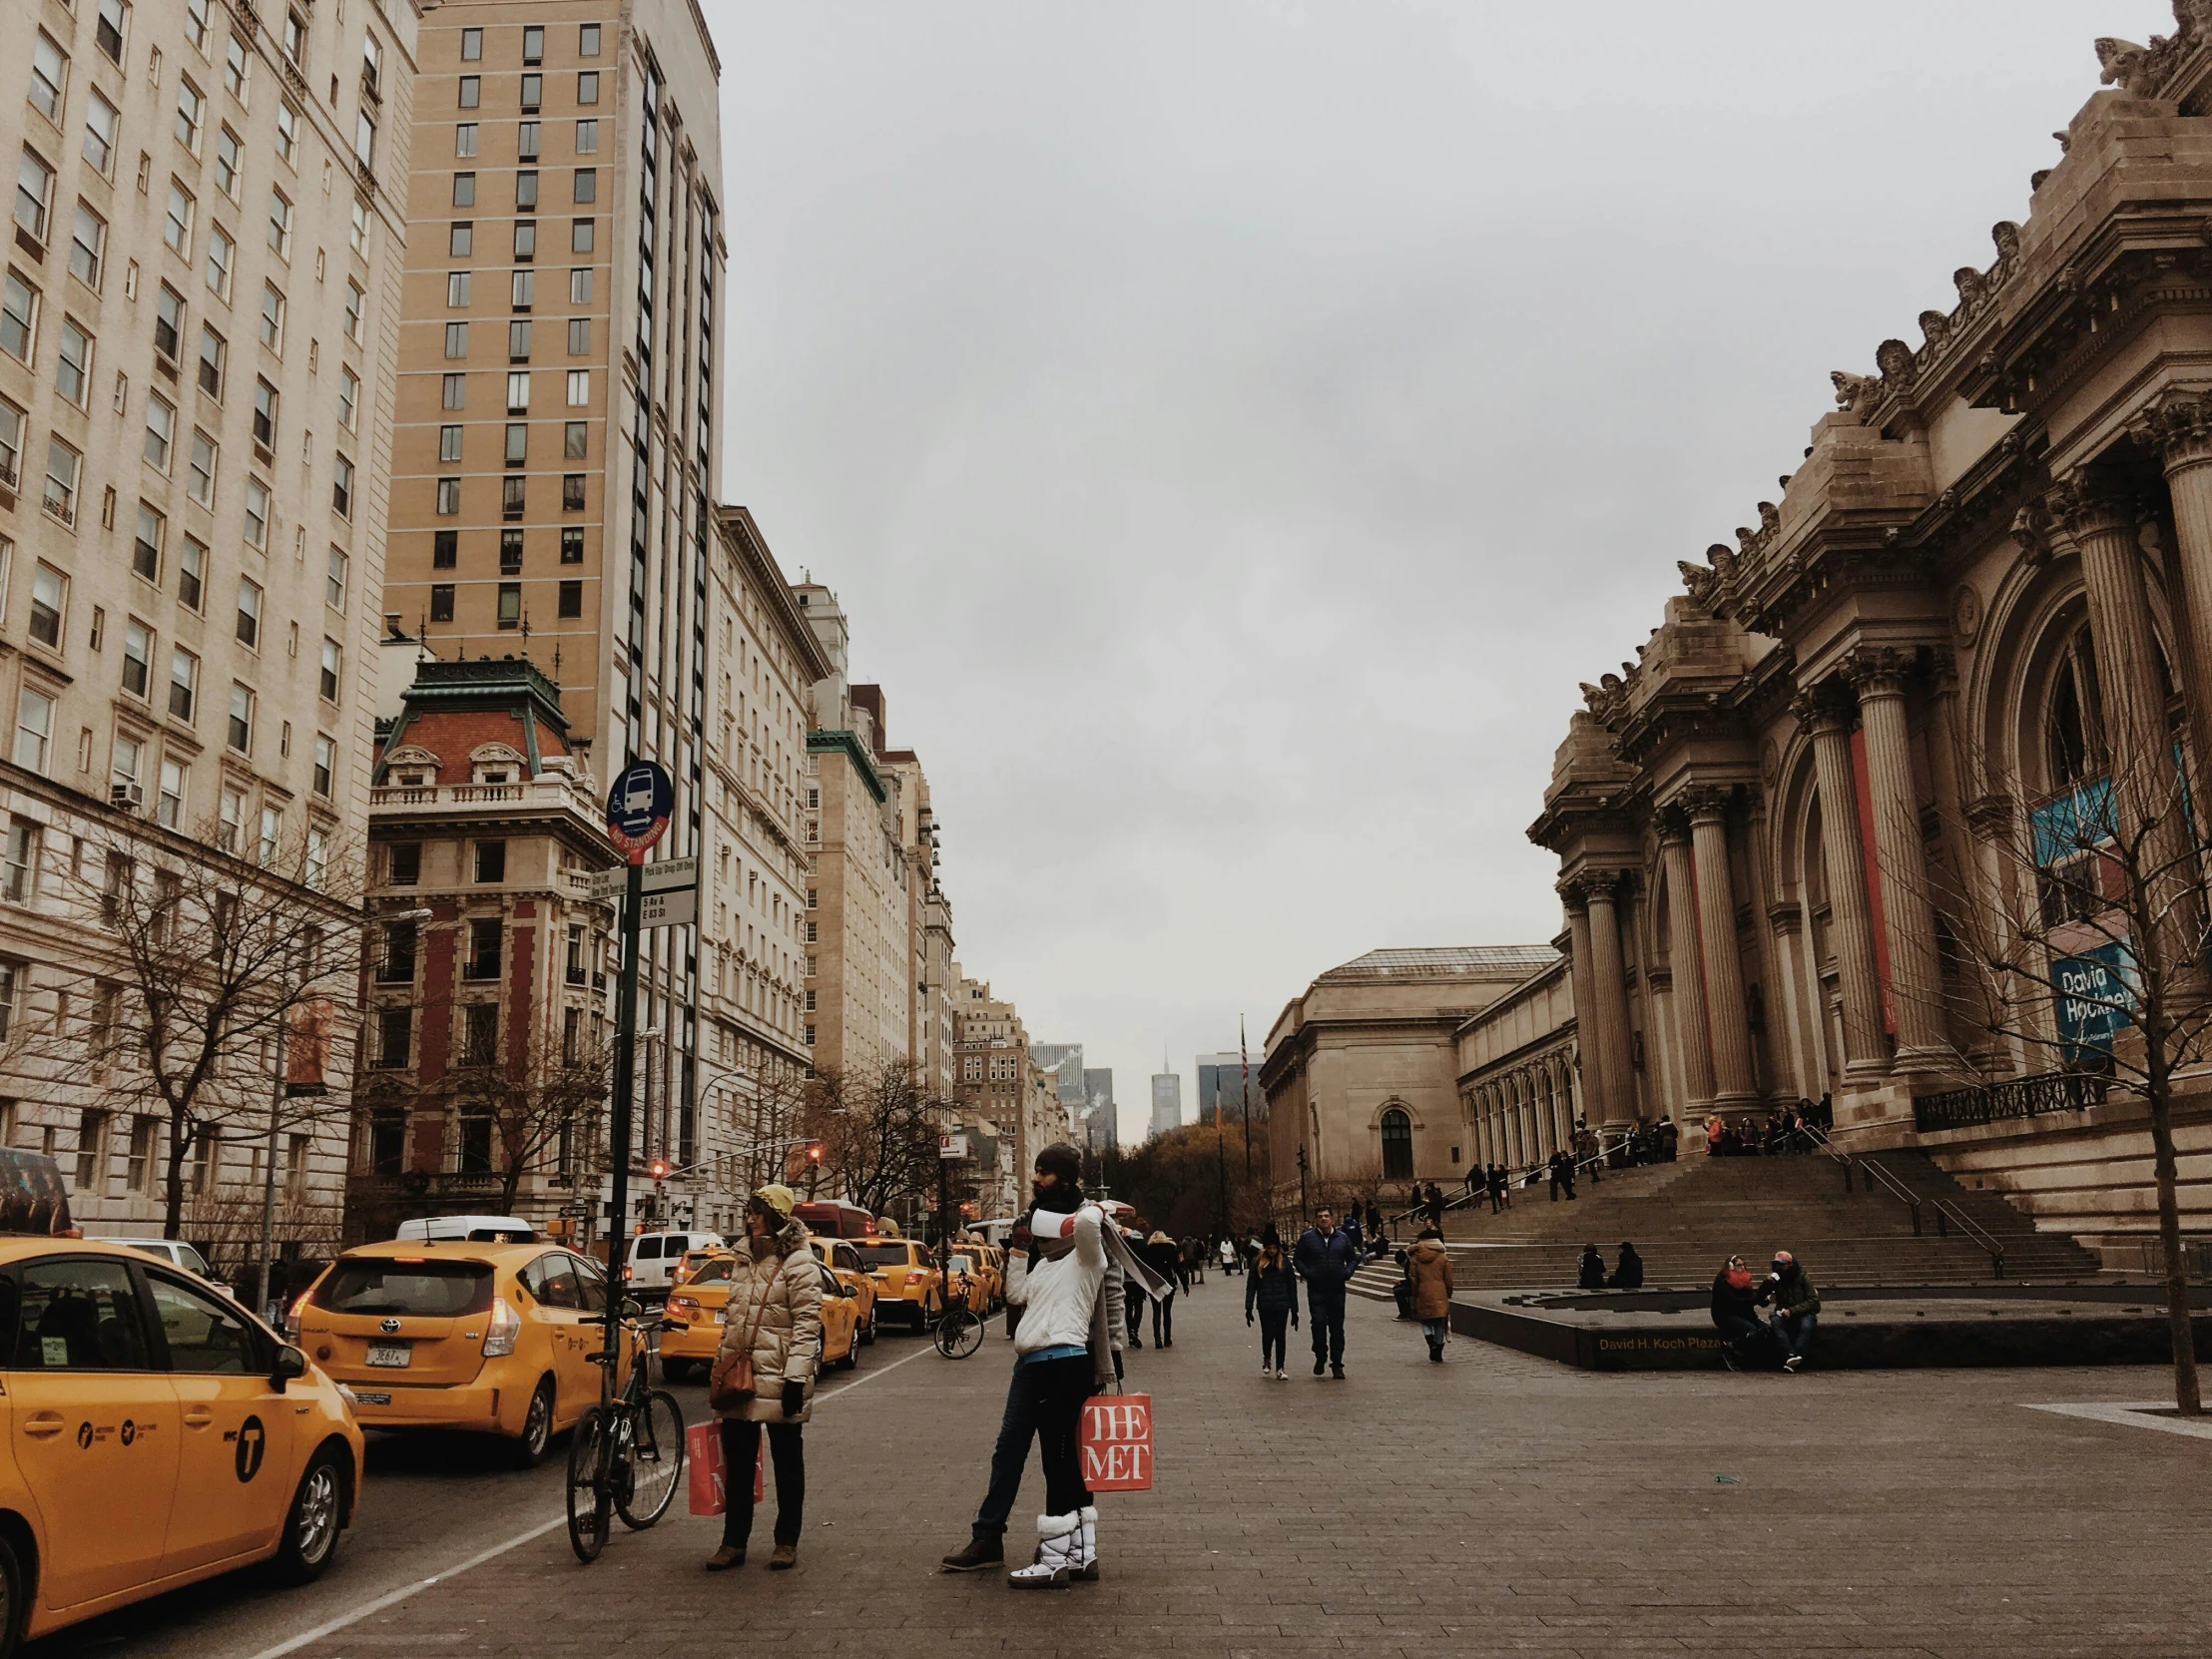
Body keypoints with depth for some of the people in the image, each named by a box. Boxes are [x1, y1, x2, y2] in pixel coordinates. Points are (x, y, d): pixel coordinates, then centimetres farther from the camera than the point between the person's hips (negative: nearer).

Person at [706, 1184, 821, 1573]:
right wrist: (719, 1364, 18)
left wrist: (796, 1377, -20)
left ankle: (787, 1542, 18)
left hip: (778, 1380, -7)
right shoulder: (743, 1259, 12)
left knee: (787, 1464, 7)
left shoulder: (798, 1264, -11)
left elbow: (807, 1323, -15)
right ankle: (733, 1543, 20)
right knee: (737, 1463, 11)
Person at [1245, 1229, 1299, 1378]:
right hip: (1265, 1306, 0)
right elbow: (1250, 1286, 1)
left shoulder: (1285, 1264, 3)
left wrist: (1294, 1310, 2)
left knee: (1280, 1336, 0)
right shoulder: (1258, 1264, 1)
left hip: (1282, 1306, 0)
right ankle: (1266, 1359, 30)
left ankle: (1279, 1369, 8)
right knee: (1268, 1334, 0)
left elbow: (1292, 1287, 4)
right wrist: (1248, 1308, -3)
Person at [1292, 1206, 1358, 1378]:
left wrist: (1347, 1273, -2)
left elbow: (1353, 1259, 16)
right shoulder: (1307, 1238, 1)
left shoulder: (1342, 1238, 8)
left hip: (1337, 1290, 2)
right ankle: (1320, 1357, 12)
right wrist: (1307, 1274, -11)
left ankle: (1337, 1364, 13)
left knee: (1337, 1328, 5)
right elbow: (1297, 1259, 4)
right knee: (1318, 1324, -10)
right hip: (1316, 1290, -2)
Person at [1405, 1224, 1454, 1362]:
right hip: (1440, 1295, 0)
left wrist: (1414, 1296, 10)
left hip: (1423, 1295, 0)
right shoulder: (1443, 1257, -1)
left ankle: (1431, 1340, -10)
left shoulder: (1415, 1257, -1)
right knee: (1439, 1323, 8)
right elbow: (1448, 1279, 2)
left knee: (1425, 1321, 15)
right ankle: (1438, 1353, 8)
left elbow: (1412, 1279, 1)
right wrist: (1448, 1295, 15)